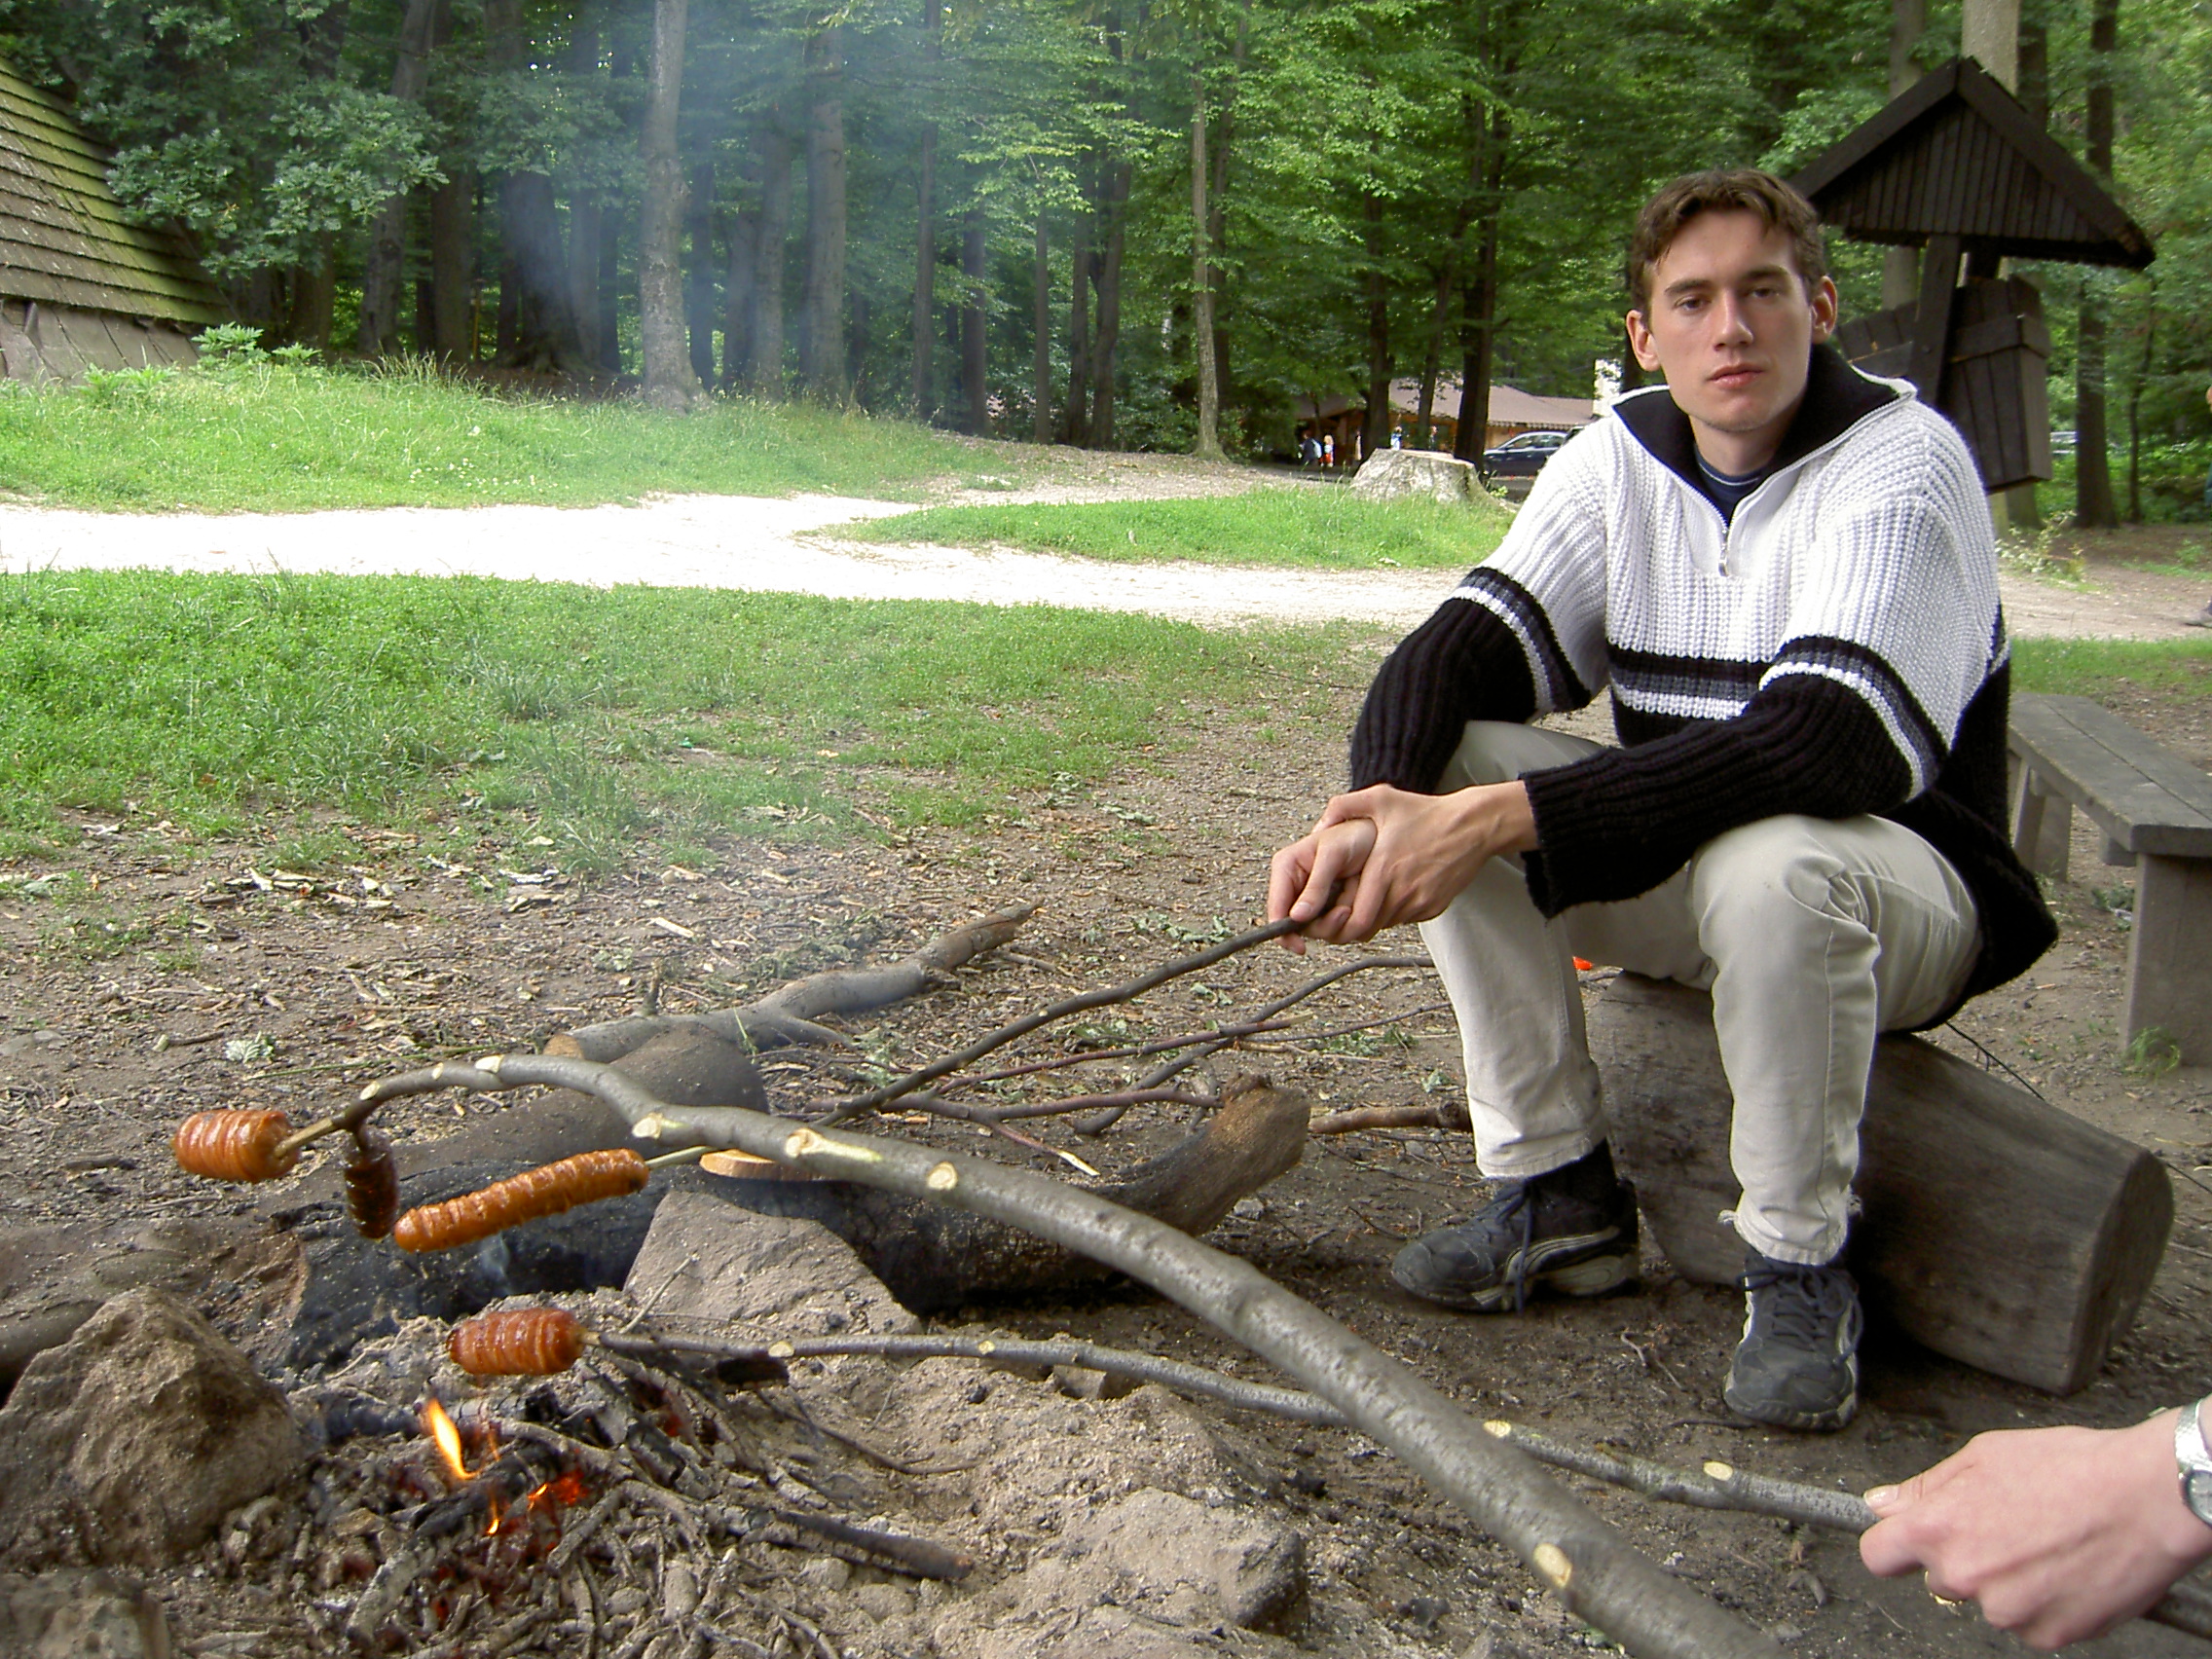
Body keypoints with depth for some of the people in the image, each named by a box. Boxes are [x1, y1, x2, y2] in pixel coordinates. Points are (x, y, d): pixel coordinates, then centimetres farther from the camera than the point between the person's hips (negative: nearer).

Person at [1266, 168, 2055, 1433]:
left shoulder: (1902, 462, -18)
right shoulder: (1617, 461, -1)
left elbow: (1829, 746, -33)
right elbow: (1461, 647, -12)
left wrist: (1503, 821, -40)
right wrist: (1373, 815, -34)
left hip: (1904, 893, -5)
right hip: (1682, 874, 5)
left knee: (1771, 863, -39)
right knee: (1441, 764, -17)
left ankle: (1800, 1267, -14)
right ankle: (1562, 1194, -8)